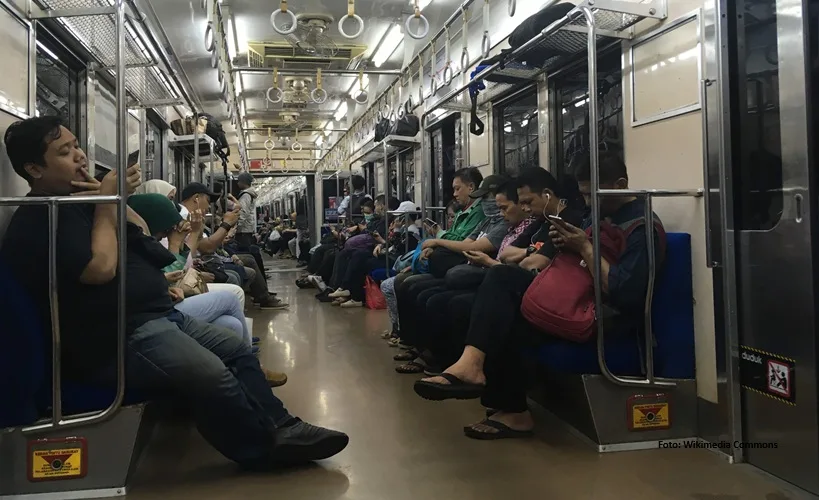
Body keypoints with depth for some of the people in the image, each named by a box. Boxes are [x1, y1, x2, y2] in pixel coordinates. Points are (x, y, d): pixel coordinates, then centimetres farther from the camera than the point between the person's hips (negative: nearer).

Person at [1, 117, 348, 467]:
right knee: (212, 376, -25)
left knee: (237, 350, 4)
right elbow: (101, 268, -25)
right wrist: (105, 202, -11)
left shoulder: (76, 199, 18)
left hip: (158, 314, 11)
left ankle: (280, 426, 5)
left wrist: (115, 198, 1)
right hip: (119, 338, -11)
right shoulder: (38, 220, -13)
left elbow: (142, 234, 20)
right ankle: (267, 446, -7)